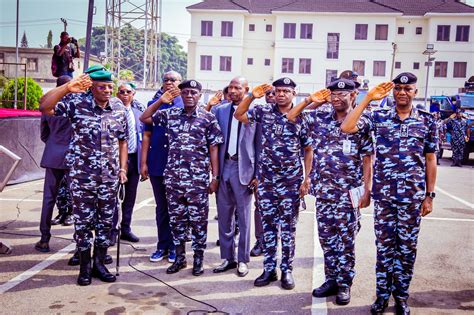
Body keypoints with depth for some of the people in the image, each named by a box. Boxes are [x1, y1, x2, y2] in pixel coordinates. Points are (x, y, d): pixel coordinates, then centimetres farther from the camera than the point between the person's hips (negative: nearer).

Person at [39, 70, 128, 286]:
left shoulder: (119, 112, 6)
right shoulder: (77, 105, -6)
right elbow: (45, 107, -18)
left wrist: (123, 168, 8)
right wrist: (67, 87, -26)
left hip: (110, 177, 4)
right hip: (82, 175, -3)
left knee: (106, 221, 10)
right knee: (83, 221, 6)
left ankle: (99, 264, 25)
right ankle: (85, 267, 20)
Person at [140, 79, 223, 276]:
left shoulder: (208, 118, 0)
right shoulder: (170, 114, 7)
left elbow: (213, 149, 0)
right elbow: (144, 118, 13)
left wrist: (215, 176, -4)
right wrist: (160, 101, 2)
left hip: (198, 179, -3)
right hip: (173, 176, 3)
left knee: (198, 219, 4)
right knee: (176, 218, 10)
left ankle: (198, 258, 18)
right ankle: (179, 257, 23)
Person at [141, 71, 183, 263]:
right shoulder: (154, 104, 8)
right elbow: (147, 135, 7)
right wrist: (143, 162, 1)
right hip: (157, 164, 2)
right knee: (161, 207, 10)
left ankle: (175, 246, 18)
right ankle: (163, 245, 20)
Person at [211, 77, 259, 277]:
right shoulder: (220, 110, 8)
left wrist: (258, 174, -7)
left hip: (243, 168, -4)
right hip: (223, 167, 4)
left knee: (243, 216, 5)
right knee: (224, 215, 10)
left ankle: (243, 260, 17)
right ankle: (227, 257, 22)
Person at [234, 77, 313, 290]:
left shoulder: (301, 118, -3)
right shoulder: (264, 111, 3)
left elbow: (309, 150, 2)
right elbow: (238, 115, 4)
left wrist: (307, 178, -4)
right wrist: (252, 96, -8)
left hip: (291, 182, -2)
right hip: (266, 180, 2)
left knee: (288, 227, 5)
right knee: (268, 226, 9)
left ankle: (287, 270, 17)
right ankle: (269, 269, 20)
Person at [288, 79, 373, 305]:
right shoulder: (320, 119, 5)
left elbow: (367, 159, -5)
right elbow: (291, 117, 11)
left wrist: (367, 190, -9)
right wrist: (310, 100, 0)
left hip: (348, 192, -4)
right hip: (323, 189, 4)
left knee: (346, 240, 5)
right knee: (326, 238, 12)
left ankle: (344, 284, 17)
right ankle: (331, 279, 25)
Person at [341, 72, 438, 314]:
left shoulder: (427, 121, 3)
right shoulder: (378, 117, 1)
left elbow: (430, 159, 7)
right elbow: (346, 128, -13)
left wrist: (430, 195, 5)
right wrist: (368, 98, -14)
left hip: (413, 196, 0)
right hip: (383, 194, 0)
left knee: (407, 248, 9)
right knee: (384, 246, 9)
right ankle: (382, 294, 23)